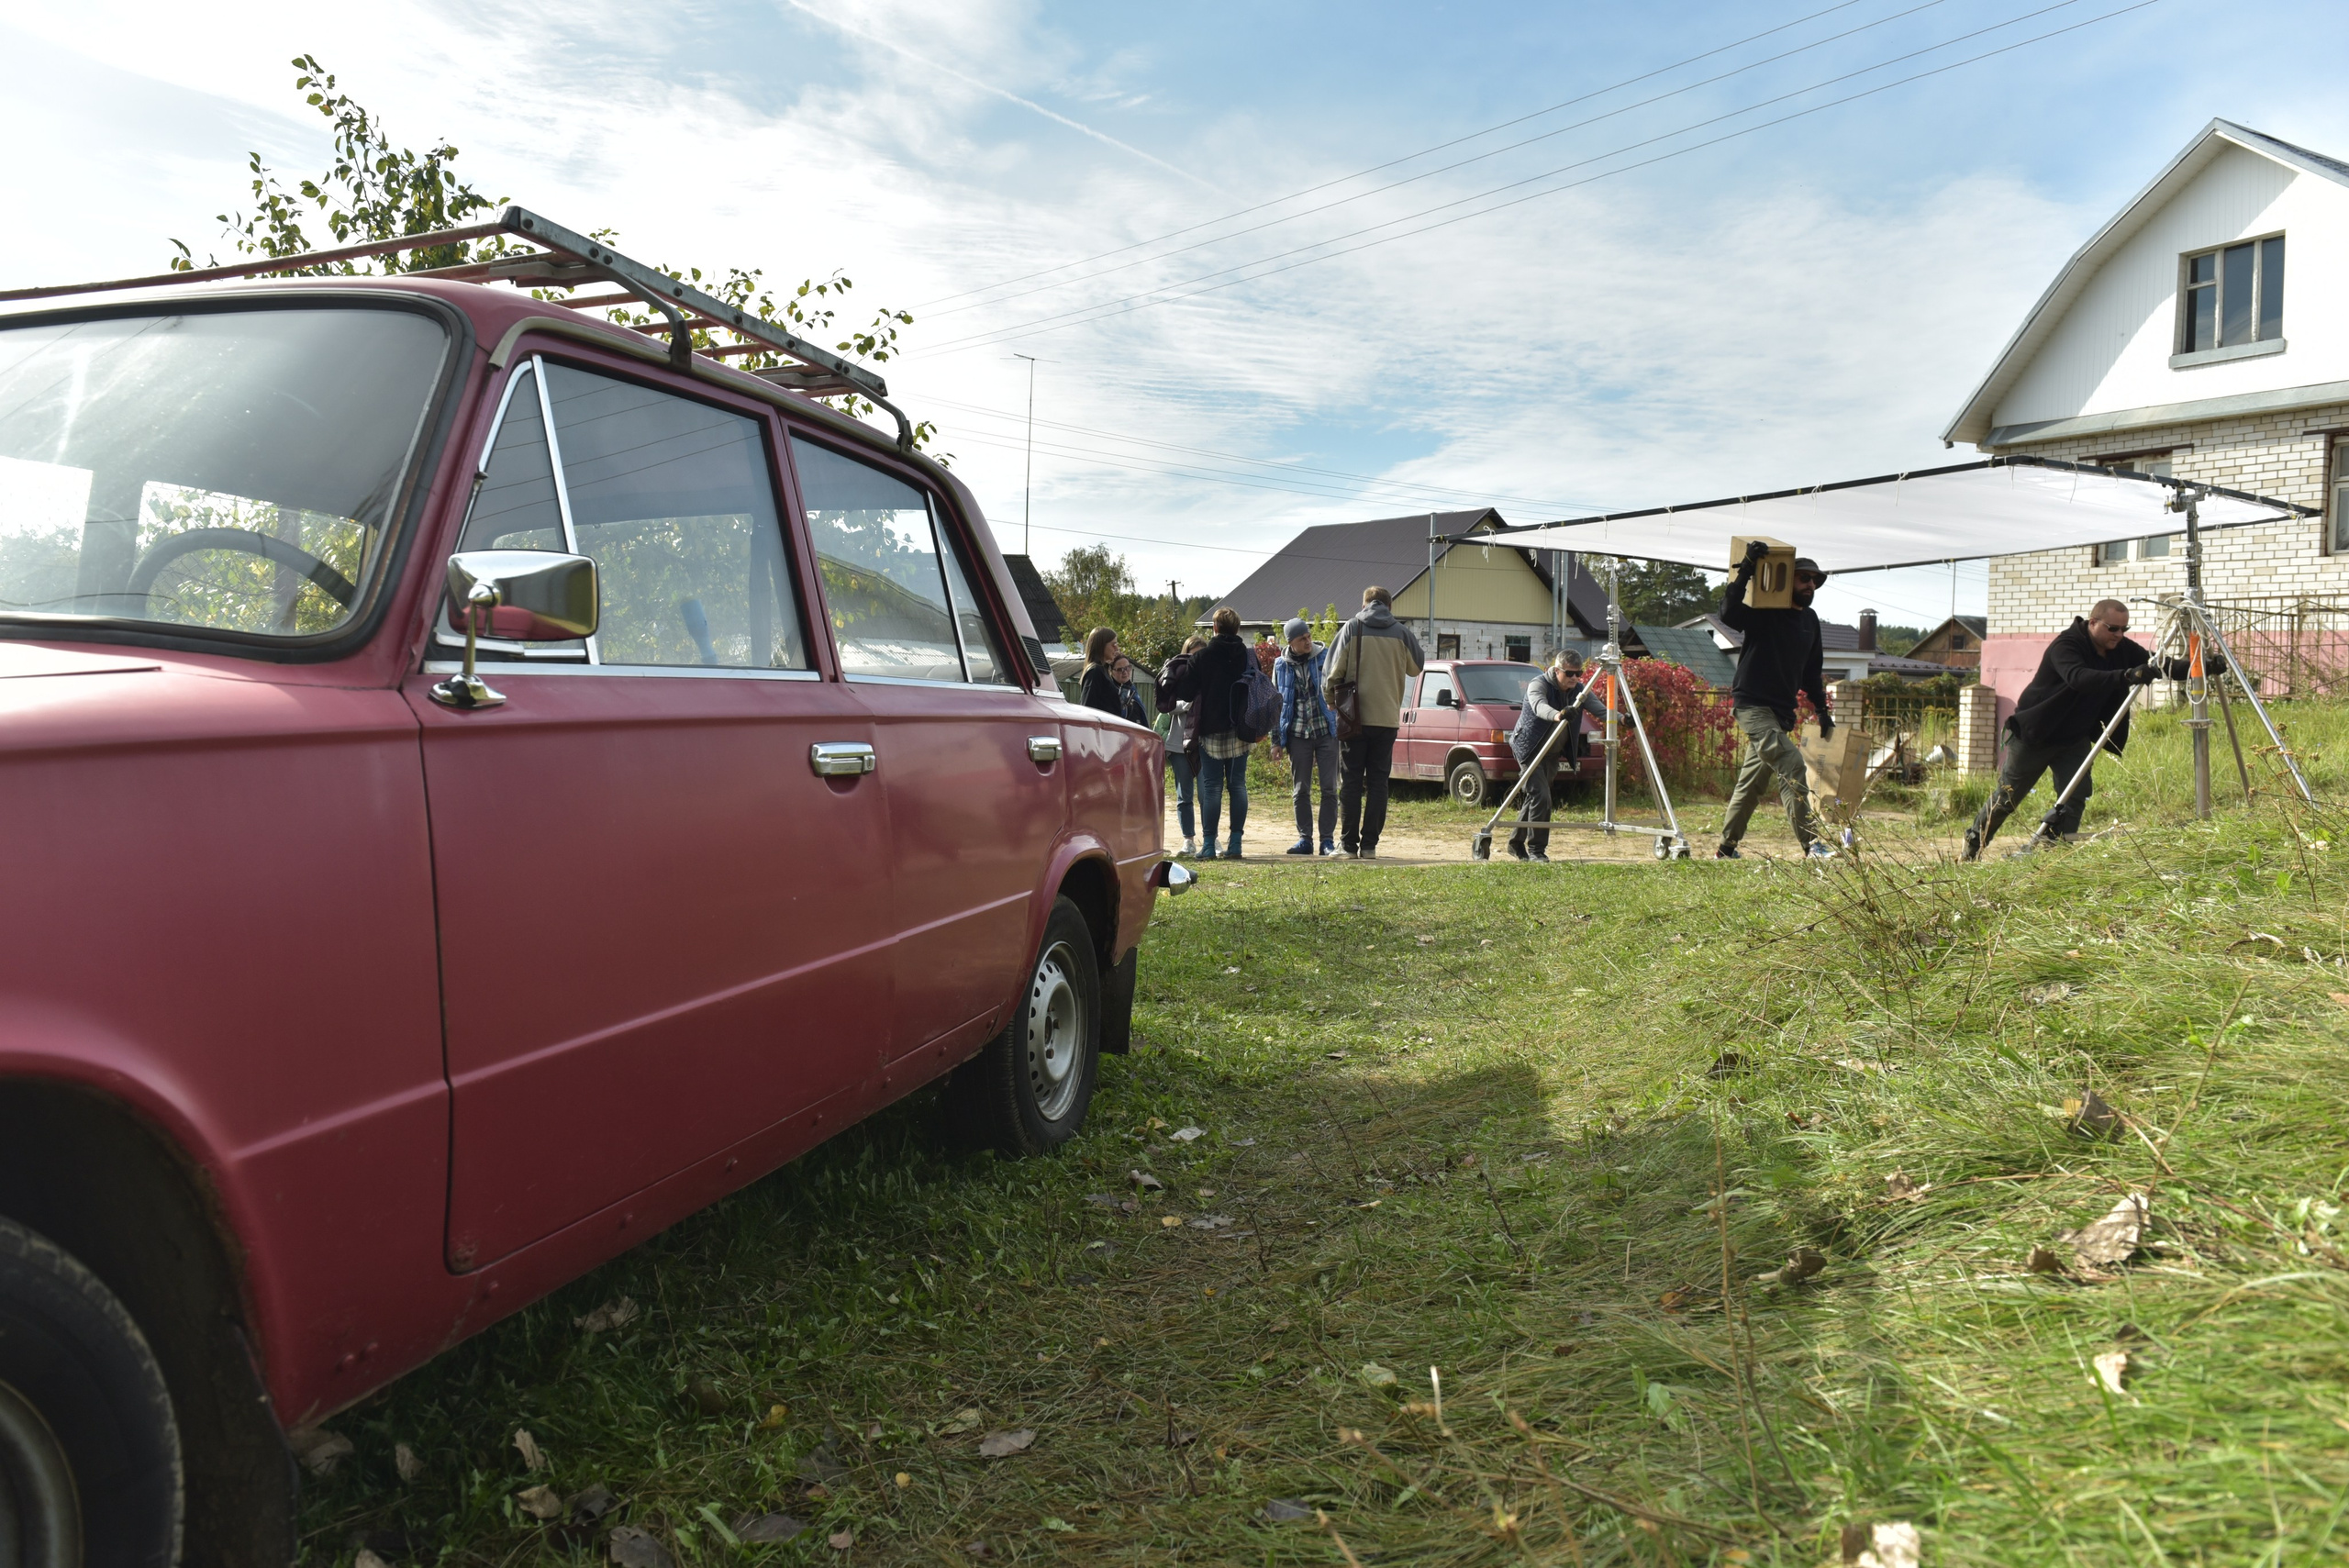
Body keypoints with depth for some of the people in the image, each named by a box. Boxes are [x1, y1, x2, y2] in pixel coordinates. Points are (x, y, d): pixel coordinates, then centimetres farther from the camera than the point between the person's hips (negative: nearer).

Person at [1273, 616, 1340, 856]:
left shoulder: (1326, 657, 1)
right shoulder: (1281, 666, 6)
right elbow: (1276, 703, 12)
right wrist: (1276, 740, 9)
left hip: (1327, 731, -2)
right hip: (1298, 734, 2)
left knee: (1329, 789, -2)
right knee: (1301, 790, 5)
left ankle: (1328, 840, 3)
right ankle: (1304, 839, 13)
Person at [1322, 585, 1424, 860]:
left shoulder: (1351, 629, -1)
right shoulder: (1401, 633, 3)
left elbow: (1331, 672, -3)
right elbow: (1416, 667, 18)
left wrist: (1333, 703, 12)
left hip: (1354, 717, -1)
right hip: (1387, 718, 1)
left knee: (1351, 782, 4)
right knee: (1378, 782, 5)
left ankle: (1348, 844, 3)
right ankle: (1369, 844, 3)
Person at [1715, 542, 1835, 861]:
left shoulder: (1810, 620, 16)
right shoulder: (1764, 613, -8)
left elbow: (1812, 670, 24)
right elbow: (1729, 612, -28)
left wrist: (1821, 709, 20)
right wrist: (1747, 568, -32)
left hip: (1781, 712, 9)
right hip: (1752, 705, -9)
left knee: (1753, 782, 12)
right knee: (1792, 766, -21)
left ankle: (1726, 850, 20)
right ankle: (1811, 845, -24)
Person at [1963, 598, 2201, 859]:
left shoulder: (2122, 649, -3)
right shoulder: (2066, 645, -25)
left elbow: (2160, 666, -4)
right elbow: (2078, 678, -43)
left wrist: (2202, 667, -21)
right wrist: (2127, 676, -56)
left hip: (2075, 738, 6)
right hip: (2035, 733, -6)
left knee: (2075, 798, -9)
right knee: (2006, 798, 4)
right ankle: (1971, 851, 21)